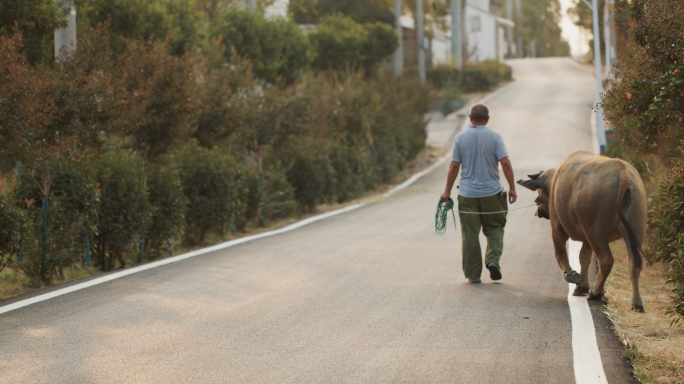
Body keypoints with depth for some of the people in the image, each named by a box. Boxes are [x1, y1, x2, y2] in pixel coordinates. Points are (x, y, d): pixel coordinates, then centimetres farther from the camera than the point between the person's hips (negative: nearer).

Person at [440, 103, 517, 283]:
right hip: (491, 192, -1)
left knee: (470, 234, 5)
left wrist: (447, 191, 6)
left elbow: (454, 166, 0)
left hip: (467, 193, 1)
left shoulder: (460, 138, 0)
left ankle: (473, 274, 6)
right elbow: (506, 163, -9)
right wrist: (512, 188, -3)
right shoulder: (495, 137, -3)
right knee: (494, 228, 15)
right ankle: (493, 260, -6)